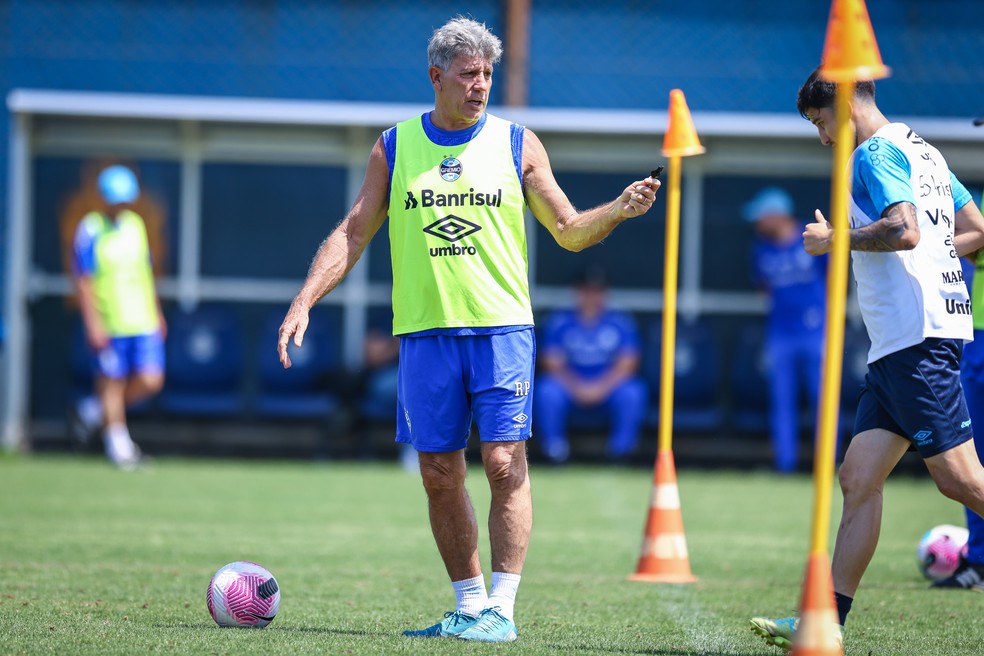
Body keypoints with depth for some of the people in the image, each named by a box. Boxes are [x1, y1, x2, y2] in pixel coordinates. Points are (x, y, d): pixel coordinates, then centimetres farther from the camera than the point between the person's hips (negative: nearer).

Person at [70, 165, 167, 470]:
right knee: (112, 383, 1)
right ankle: (117, 442, 15)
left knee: (151, 381, -2)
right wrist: (93, 324, -15)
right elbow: (82, 281, -10)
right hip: (108, 327, -5)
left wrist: (157, 312, 21)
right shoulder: (89, 230, -8)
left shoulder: (136, 224, 10)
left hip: (144, 322, 5)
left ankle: (94, 409, 20)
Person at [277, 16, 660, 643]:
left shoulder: (517, 144, 5)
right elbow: (354, 232, 10)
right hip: (425, 331, 2)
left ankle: (500, 609, -8)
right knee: (440, 474, 3)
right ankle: (469, 605, 13)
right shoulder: (395, 147, 9)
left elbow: (569, 231, 9)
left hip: (501, 327, -2)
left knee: (504, 464, -10)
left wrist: (618, 210, -10)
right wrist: (305, 300, 0)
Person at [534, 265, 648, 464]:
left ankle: (621, 447, -15)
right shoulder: (559, 323, -1)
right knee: (547, 390, -30)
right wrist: (577, 387, -22)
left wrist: (601, 387, -23)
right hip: (570, 386, 0)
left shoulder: (622, 323, -2)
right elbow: (553, 365, -6)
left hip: (609, 386, 0)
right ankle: (554, 446, -14)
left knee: (633, 391, -30)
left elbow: (627, 365, -8)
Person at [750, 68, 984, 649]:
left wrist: (835, 239, -10)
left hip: (919, 337, -10)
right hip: (900, 343, 10)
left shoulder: (877, 153, -8)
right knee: (858, 477, 5)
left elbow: (905, 231, -23)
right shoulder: (922, 151, 21)